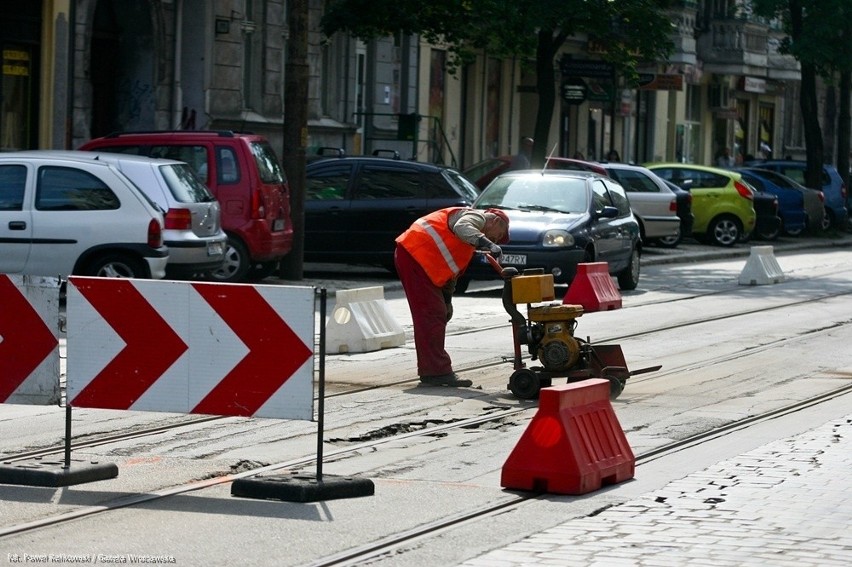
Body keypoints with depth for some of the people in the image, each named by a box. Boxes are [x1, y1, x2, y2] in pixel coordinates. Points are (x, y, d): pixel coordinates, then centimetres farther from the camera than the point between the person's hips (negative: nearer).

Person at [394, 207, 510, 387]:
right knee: (432, 315, -12)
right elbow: (461, 228, -28)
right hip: (415, 255, -11)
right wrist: (487, 244, -40)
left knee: (436, 316, 14)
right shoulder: (476, 217, -2)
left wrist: (447, 300, 23)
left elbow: (453, 269, 28)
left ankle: (430, 371, 18)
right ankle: (437, 372, -14)